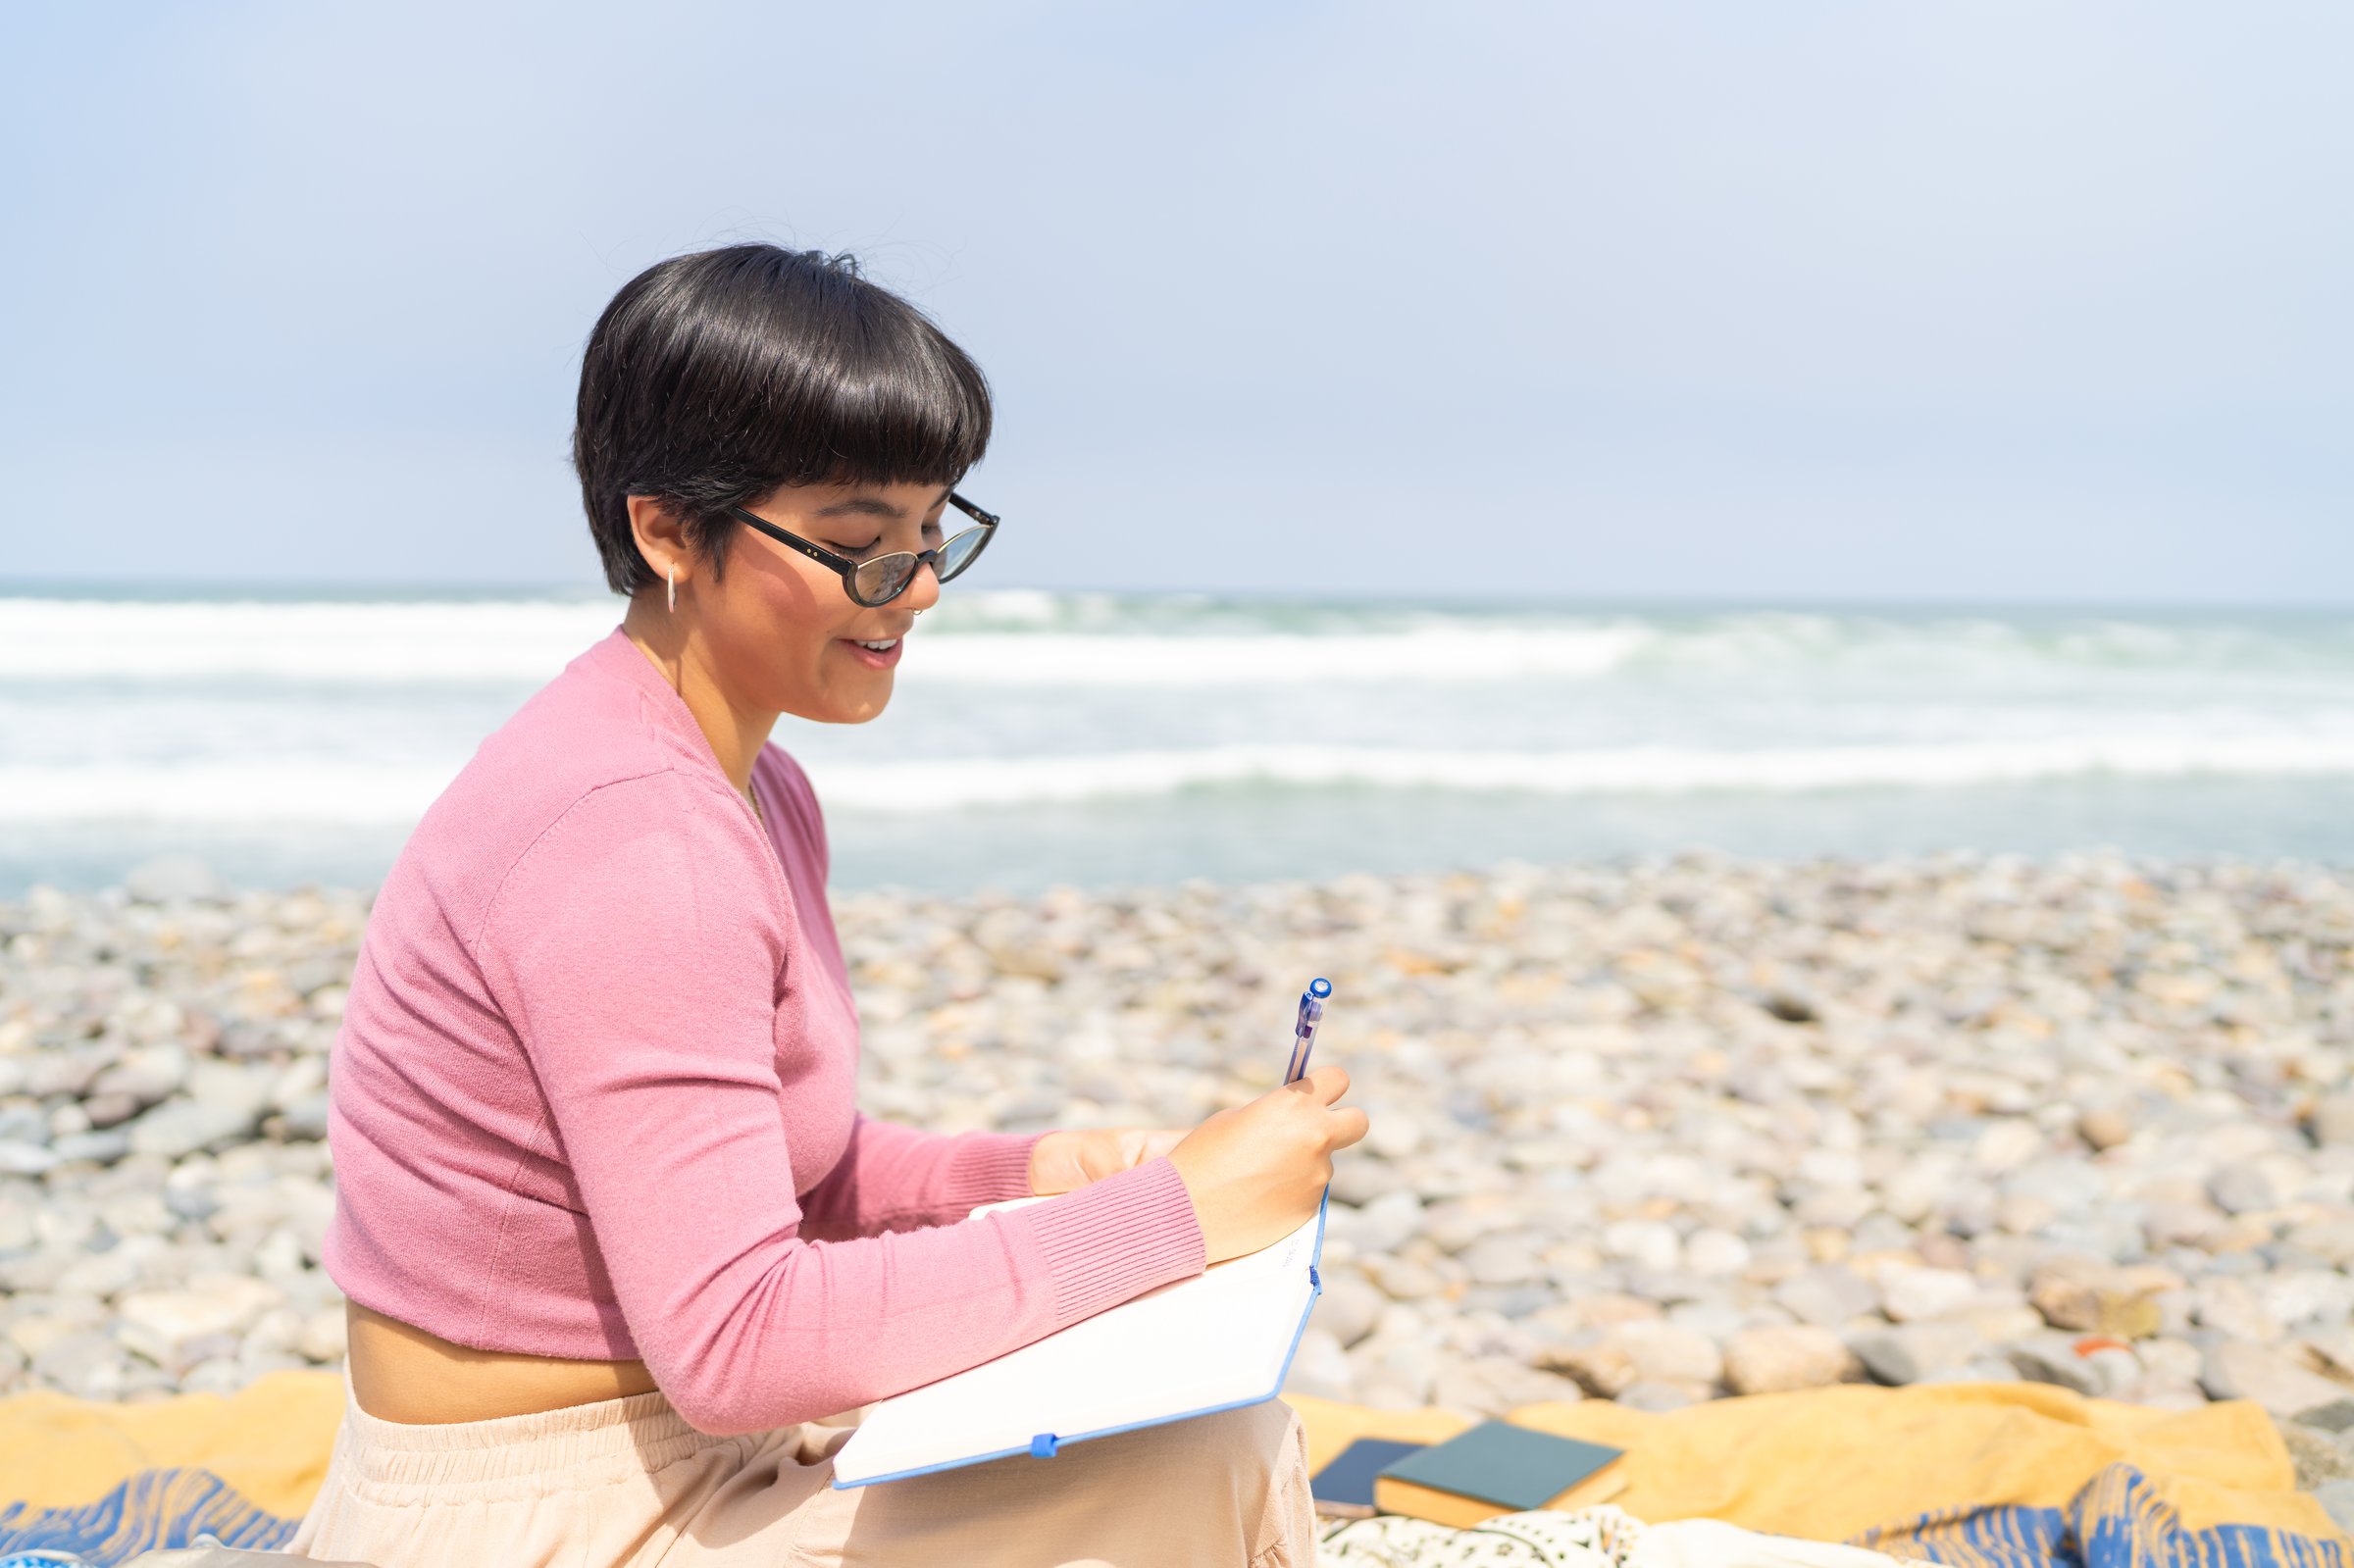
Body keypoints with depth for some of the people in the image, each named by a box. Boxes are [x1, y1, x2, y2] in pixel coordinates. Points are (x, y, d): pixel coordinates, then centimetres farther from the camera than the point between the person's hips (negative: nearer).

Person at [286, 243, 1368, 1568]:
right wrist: (1171, 1213, -24)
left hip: (672, 1449, 10)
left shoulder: (759, 794, 7)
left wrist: (1016, 1176, -3)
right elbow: (732, 1341, -27)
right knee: (1213, 1457, -18)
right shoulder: (632, 839, -24)